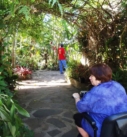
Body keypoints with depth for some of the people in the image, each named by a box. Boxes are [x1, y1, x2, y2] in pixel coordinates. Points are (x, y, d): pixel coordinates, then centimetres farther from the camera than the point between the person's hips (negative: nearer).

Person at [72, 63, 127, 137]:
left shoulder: (95, 92, -25)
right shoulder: (118, 85, -3)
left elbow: (81, 107, -11)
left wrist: (77, 97, 10)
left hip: (102, 130, -7)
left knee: (77, 117, 17)